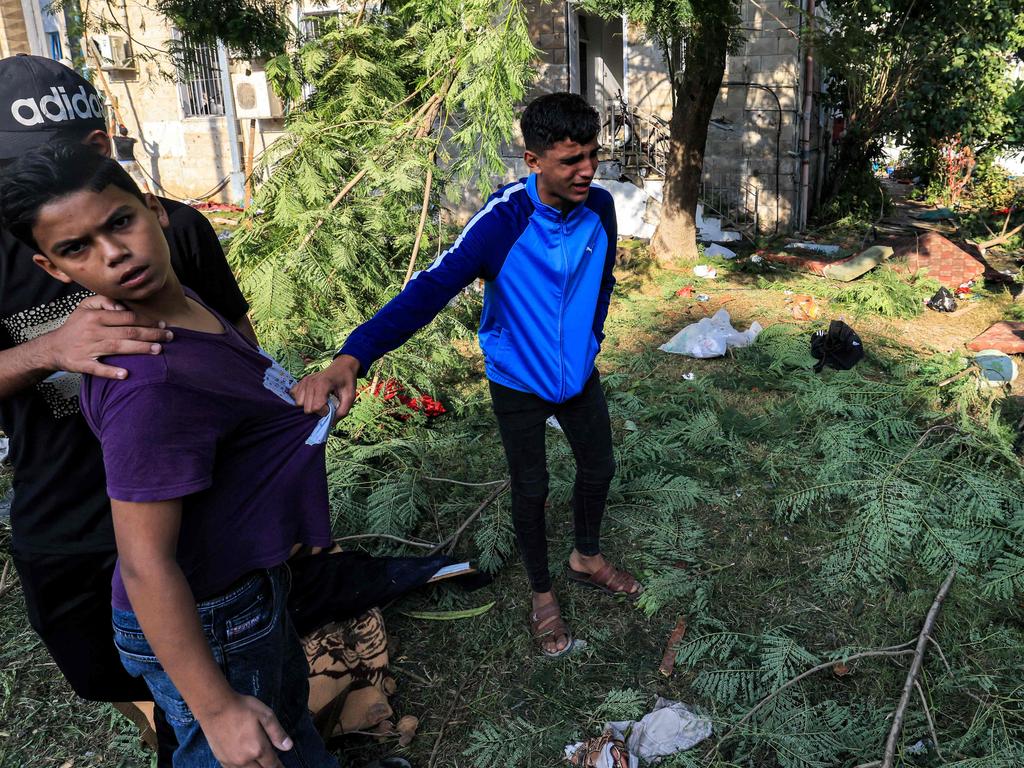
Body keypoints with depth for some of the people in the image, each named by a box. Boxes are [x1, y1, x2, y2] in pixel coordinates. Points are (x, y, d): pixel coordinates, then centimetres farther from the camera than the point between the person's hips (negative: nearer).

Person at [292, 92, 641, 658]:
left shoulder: (600, 208, -14)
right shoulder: (502, 222, -30)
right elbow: (431, 289, -41)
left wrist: (588, 344, 11)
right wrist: (352, 358, -54)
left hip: (578, 375, 5)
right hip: (518, 383, -5)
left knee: (598, 467, 19)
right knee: (530, 490, 10)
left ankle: (586, 558, 48)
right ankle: (542, 596, 35)